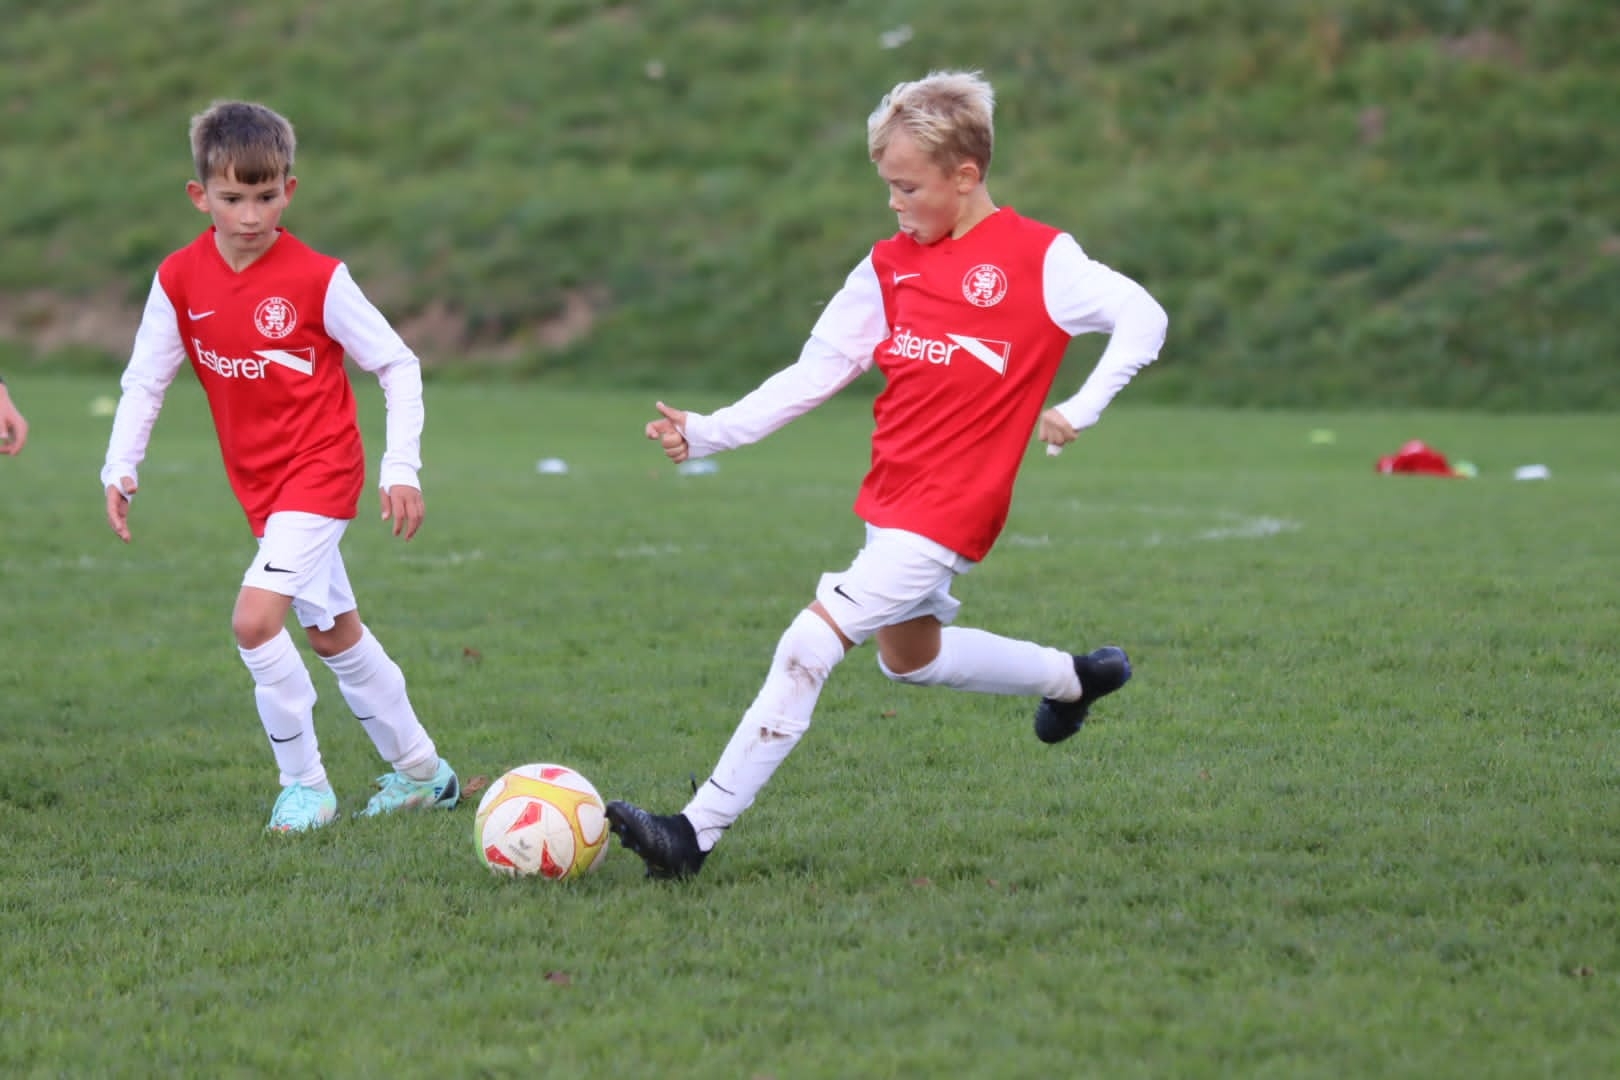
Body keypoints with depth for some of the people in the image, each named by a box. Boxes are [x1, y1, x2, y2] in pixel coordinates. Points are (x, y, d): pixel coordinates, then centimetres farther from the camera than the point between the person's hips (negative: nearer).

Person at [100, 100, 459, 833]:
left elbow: (398, 365, -8)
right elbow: (145, 379, 3)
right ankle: (421, 771, 31)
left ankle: (304, 785, -6)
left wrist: (402, 469, -11)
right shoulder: (179, 281, -4)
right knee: (332, 633, 16)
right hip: (258, 485, 6)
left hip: (320, 470, -6)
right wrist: (119, 469, -6)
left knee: (255, 619, -20)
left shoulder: (317, 279, -16)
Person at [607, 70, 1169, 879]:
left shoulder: (1037, 258, -8)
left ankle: (695, 834, -17)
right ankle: (1073, 678, 49)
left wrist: (1080, 411, -14)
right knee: (910, 658, 25)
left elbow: (1143, 319, -6)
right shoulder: (890, 265, 8)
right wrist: (708, 433, -1)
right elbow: (815, 373, 7)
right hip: (889, 500, 8)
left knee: (810, 644, -17)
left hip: (948, 512, -8)